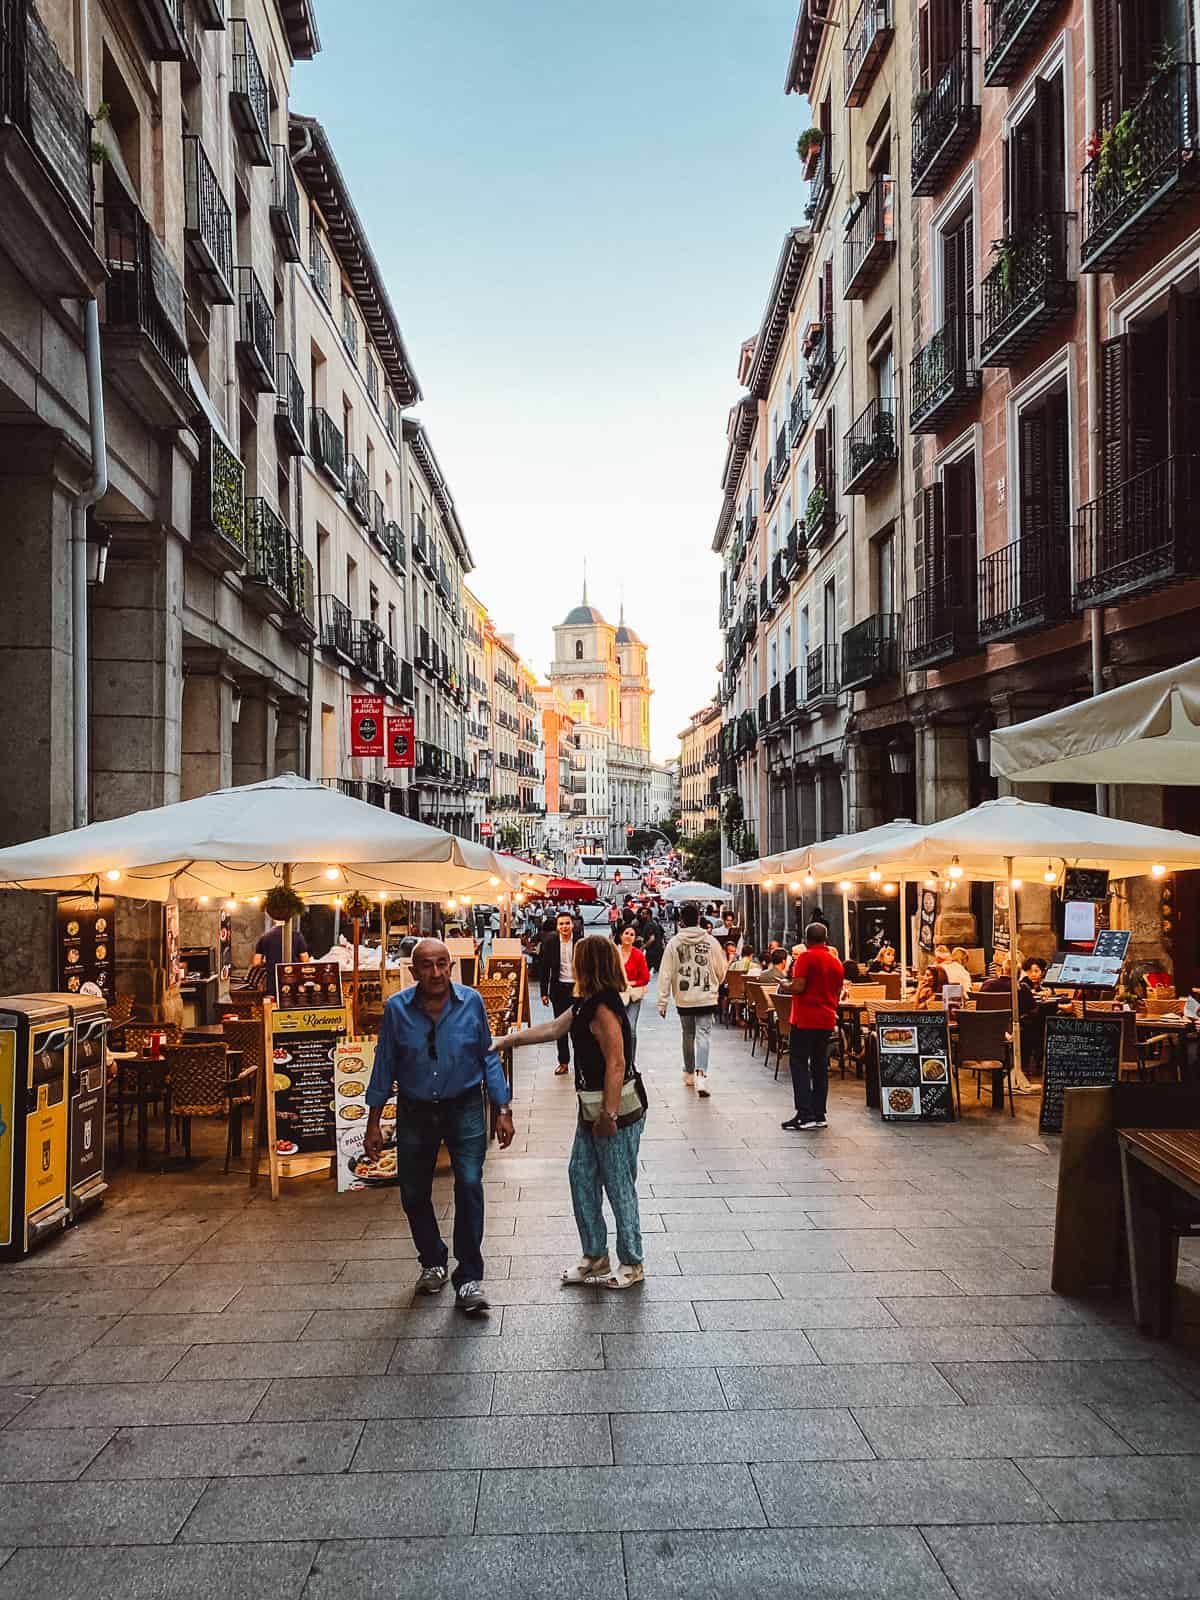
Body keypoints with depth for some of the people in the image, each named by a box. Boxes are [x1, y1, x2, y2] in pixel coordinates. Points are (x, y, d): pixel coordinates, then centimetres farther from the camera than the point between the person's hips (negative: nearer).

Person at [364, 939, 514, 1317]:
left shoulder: (471, 1003, -9)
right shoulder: (397, 1009, -9)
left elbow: (488, 1057, 0)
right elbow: (384, 1065, 0)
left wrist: (503, 1110, -2)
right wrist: (374, 1122, 2)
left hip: (464, 1107, -2)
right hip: (415, 1112, 2)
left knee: (469, 1184, -14)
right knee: (413, 1194, 11)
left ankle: (469, 1279, -3)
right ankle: (432, 1263, 35)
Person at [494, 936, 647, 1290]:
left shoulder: (603, 1009, -22)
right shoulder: (586, 1004, 8)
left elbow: (616, 1065, -25)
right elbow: (554, 1028, 19)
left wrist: (609, 1115, -23)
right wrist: (506, 1041, 19)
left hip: (618, 1112, -10)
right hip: (594, 1110, 10)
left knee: (619, 1188, 2)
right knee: (581, 1177, 16)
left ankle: (631, 1264, 18)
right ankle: (594, 1257, 28)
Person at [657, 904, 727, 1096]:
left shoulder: (674, 943, -4)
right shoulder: (711, 942, -3)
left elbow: (666, 975, -5)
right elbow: (721, 972, 5)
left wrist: (662, 1002, 0)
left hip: (683, 999, 1)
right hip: (707, 998, -1)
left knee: (688, 1036, 17)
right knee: (703, 1035, -2)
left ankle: (689, 1073, 29)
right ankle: (701, 1074, -19)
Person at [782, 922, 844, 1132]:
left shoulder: (806, 957, -11)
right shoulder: (836, 962, 11)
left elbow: (798, 987, -19)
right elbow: (837, 995, 17)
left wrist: (786, 986, 0)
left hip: (804, 1020, -7)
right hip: (827, 1020, 7)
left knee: (799, 1065, -4)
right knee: (820, 1066, 11)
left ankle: (805, 1115, -11)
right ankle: (819, 1115, 12)